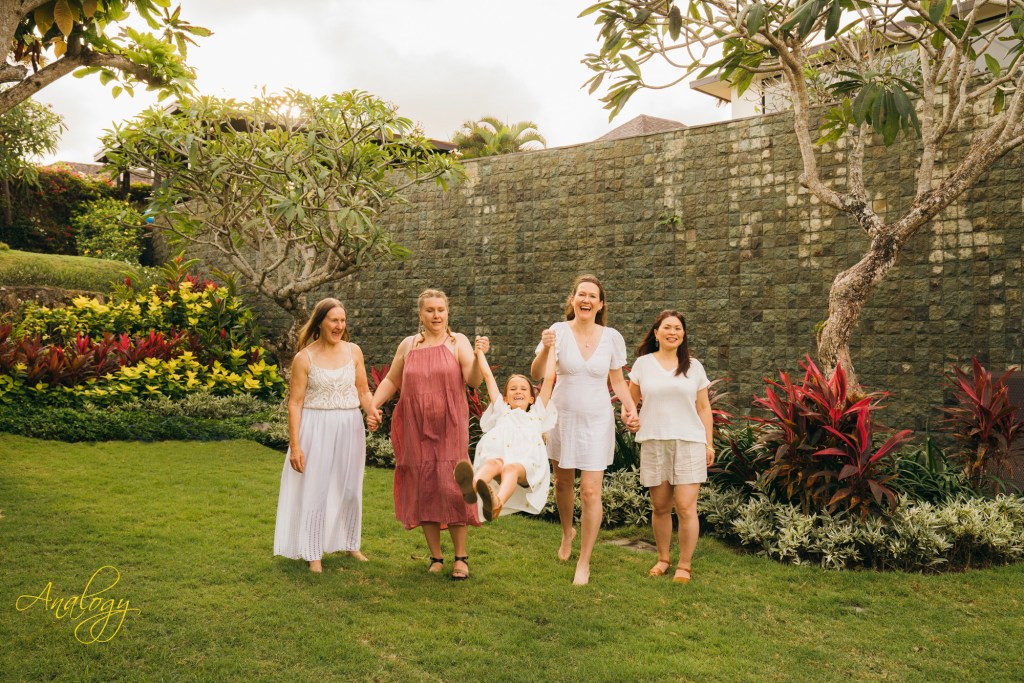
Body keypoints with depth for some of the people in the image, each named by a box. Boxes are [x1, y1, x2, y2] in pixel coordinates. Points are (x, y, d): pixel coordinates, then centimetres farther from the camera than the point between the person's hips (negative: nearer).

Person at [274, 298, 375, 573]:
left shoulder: (353, 351, 3)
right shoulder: (304, 357, -7)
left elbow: (363, 391, 8)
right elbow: (295, 403, -8)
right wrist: (294, 445, -12)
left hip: (349, 428, 4)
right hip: (316, 429, -3)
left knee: (349, 489, 14)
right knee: (315, 490, 4)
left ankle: (350, 544, 33)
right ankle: (313, 553, 16)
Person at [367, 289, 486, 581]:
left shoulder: (458, 342, 1)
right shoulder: (408, 345, 10)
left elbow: (473, 381, -11)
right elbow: (391, 381, 19)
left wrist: (479, 356, -28)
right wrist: (373, 405, 6)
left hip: (450, 429, -3)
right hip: (416, 430, 3)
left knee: (452, 489, -6)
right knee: (423, 491, 5)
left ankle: (461, 557, 7)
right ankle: (436, 557, 18)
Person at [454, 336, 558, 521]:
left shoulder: (537, 414, 37)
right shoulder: (501, 411, 39)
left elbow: (549, 378, 32)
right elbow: (488, 376, 38)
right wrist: (480, 351, 41)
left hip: (527, 461, -1)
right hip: (498, 452, 1)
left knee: (511, 468, -37)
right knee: (494, 463, -37)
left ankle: (496, 503, -70)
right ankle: (471, 487, -72)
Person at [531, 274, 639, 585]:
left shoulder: (611, 337, -5)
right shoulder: (559, 331, -10)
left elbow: (618, 380, 7)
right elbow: (537, 375, -18)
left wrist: (629, 405, -11)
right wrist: (545, 350, -38)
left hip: (597, 421, -1)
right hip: (563, 417, 1)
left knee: (591, 491, -5)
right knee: (563, 482, 19)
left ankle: (584, 562, 10)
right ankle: (567, 532, 48)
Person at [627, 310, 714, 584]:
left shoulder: (694, 366, 9)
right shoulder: (643, 363, 7)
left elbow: (703, 408, 11)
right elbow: (631, 399, 16)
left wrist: (709, 443, 7)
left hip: (689, 442, 0)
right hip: (654, 442, 1)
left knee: (685, 507, -6)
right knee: (660, 507, 7)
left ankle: (685, 565, 8)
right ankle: (663, 559, 24)